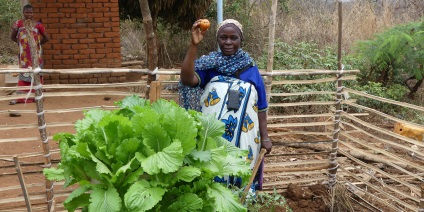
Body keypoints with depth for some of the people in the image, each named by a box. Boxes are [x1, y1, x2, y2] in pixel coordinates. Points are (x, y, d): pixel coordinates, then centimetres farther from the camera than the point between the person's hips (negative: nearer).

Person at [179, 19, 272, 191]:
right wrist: (194, 45, -25)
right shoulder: (209, 65, 1)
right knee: (213, 176, 5)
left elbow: (261, 107, 8)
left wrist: (265, 137, 6)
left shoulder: (251, 69, 6)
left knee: (241, 179, 9)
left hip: (244, 139, 1)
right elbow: (187, 79, -20)